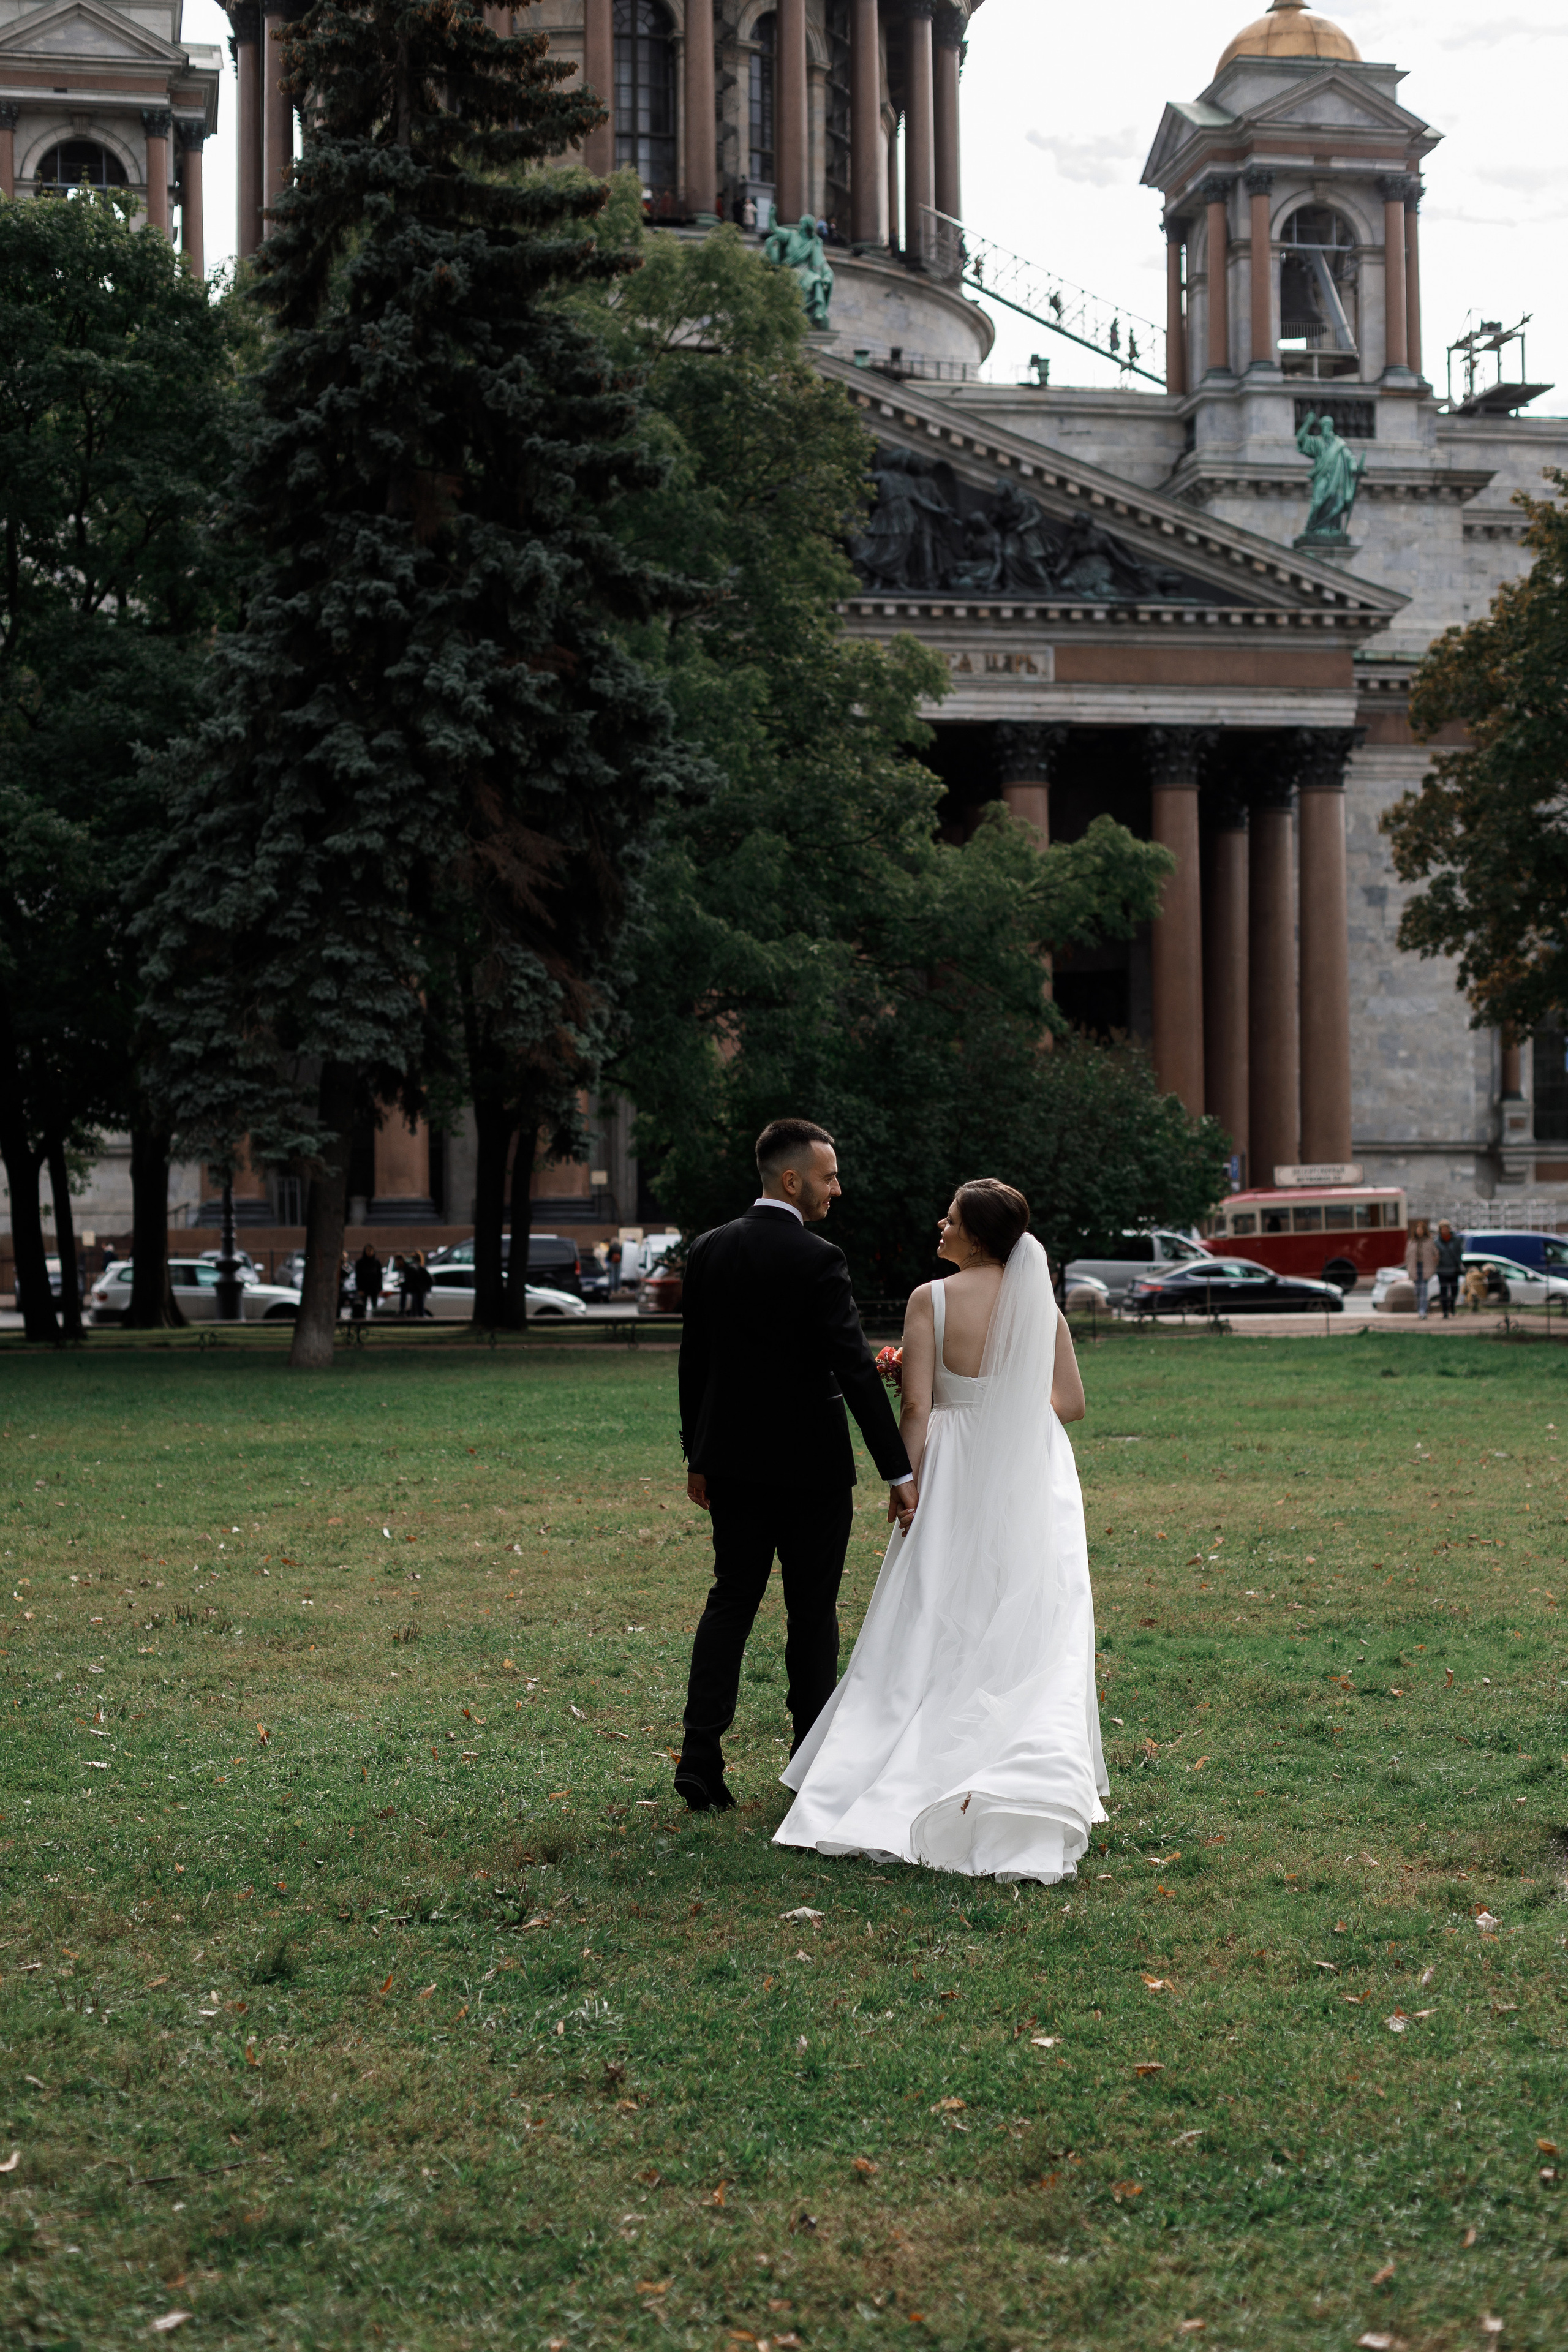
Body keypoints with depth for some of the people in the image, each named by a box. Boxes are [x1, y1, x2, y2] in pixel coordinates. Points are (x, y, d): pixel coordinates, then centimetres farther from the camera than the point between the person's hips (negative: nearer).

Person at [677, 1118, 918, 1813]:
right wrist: (898, 1472, -18)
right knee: (812, 1612, 6)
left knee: (730, 1599, 11)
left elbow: (692, 1360, 9)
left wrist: (697, 1456, 18)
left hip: (732, 1461, 5)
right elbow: (855, 1370, -20)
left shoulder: (709, 1250, 3)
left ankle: (700, 1755, 1)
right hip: (811, 1466, -5)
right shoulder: (817, 1261, -16)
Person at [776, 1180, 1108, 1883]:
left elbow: (917, 1409, -12)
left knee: (933, 1632, 8)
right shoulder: (1041, 1301, 0)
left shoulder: (931, 1301, -10)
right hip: (1033, 1480, 2)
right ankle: (1035, 1779, 4)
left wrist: (908, 1487, -4)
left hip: (957, 1480, -2)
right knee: (1034, 1636, 8)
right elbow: (1071, 1403, 3)